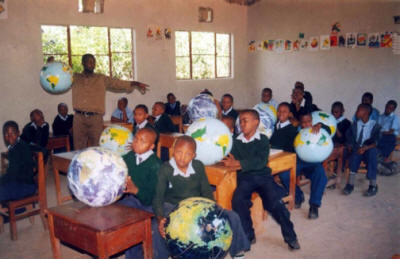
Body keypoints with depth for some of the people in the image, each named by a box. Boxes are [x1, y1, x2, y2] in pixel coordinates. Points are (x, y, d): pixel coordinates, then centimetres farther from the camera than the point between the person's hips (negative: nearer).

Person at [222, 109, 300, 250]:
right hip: (244, 177, 2)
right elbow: (231, 159, 9)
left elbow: (261, 162, -9)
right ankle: (248, 236, -9)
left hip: (262, 175, -2)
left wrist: (238, 163, -14)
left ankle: (290, 237, -6)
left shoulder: (263, 140, 5)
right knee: (238, 200, -27)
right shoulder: (236, 142, 17)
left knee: (274, 202, -25)